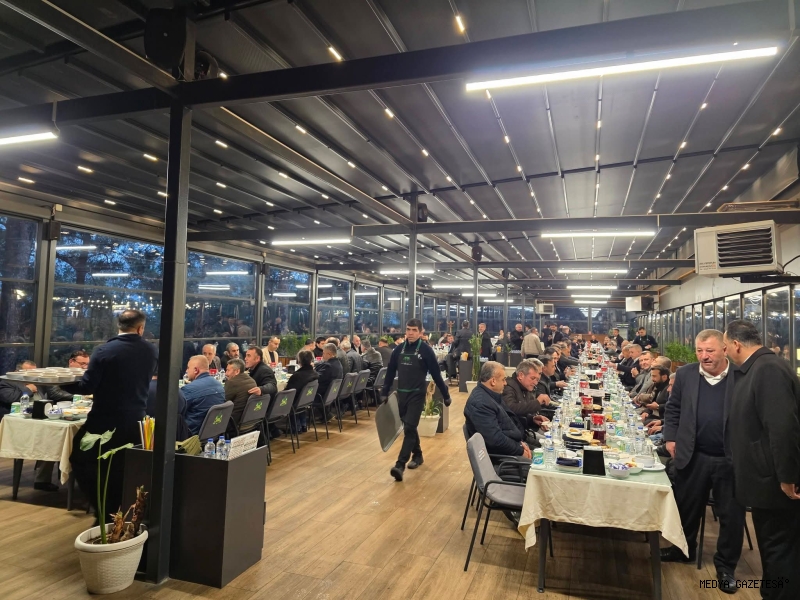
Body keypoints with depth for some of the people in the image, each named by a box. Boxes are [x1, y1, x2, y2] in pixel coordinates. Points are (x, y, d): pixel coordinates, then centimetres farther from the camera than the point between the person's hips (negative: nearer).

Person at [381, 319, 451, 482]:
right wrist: (384, 393, 10)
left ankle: (400, 465, -12)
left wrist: (445, 395, -3)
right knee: (408, 428, 15)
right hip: (401, 394, 5)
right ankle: (417, 455, 33)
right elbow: (390, 372, 9)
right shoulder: (399, 349, 4)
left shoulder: (426, 350, -9)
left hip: (417, 395, -5)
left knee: (409, 428, -10)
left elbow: (435, 374, -6)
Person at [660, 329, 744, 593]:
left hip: (731, 458, -2)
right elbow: (673, 408, 8)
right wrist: (670, 438, 0)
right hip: (693, 456, 2)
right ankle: (684, 548, 38)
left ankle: (726, 565, 29)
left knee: (731, 514, 11)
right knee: (687, 507, 16)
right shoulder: (685, 374, 0)